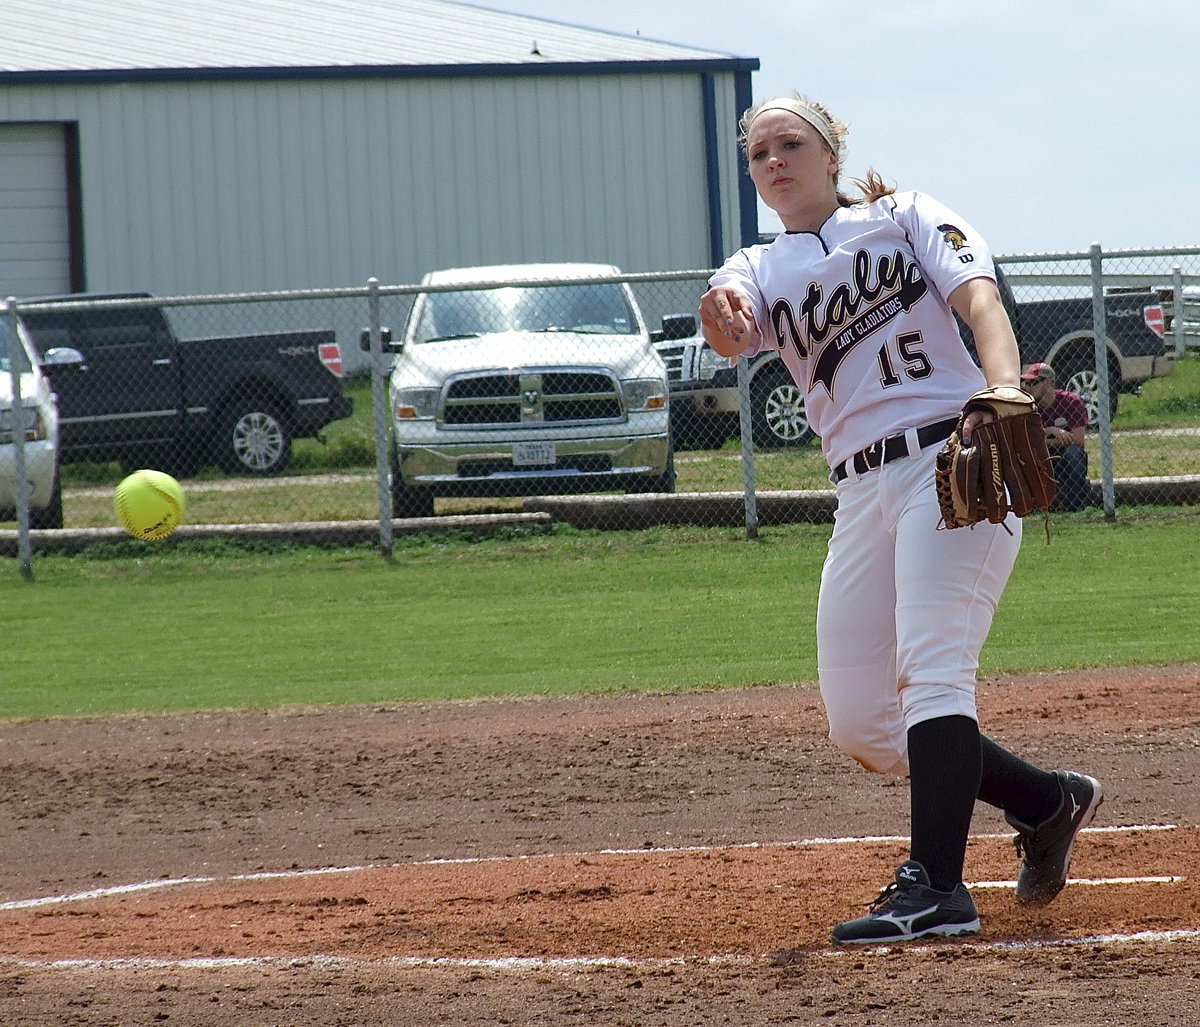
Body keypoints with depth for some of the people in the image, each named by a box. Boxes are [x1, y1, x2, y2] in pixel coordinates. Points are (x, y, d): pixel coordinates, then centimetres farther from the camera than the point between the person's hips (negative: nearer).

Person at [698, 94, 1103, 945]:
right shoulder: (760, 269, 17)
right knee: (861, 726, 5)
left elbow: (979, 299, -7)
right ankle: (1049, 803, 23)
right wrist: (723, 322, -33)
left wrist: (1004, 392, -28)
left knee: (931, 671, -21)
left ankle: (936, 887, -28)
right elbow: (734, 335, -6)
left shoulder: (904, 217, 9)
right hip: (862, 491, 6)